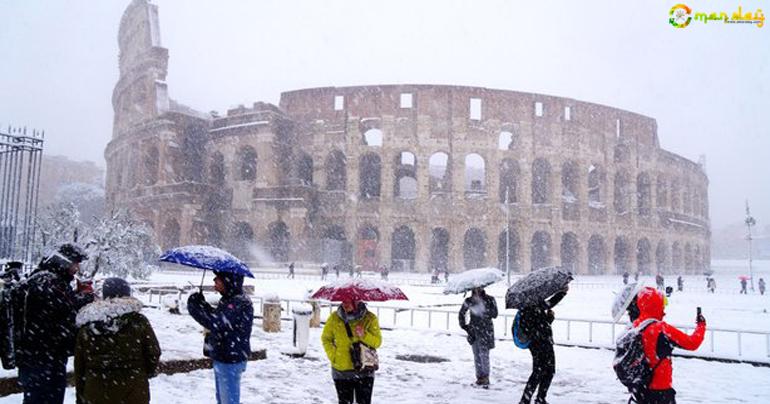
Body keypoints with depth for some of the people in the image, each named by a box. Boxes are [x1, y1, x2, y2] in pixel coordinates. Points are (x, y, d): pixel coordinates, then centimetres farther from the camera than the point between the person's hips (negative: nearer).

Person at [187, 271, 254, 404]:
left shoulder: (240, 303, -24)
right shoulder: (229, 300, 8)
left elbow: (217, 323, -32)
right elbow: (217, 318, 18)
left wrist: (195, 306, -21)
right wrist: (202, 304, 2)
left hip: (230, 361, -10)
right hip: (221, 358, 10)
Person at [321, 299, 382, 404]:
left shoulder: (370, 318, -8)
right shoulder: (334, 318, -3)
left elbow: (377, 342, -6)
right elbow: (326, 338, 10)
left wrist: (364, 335, -25)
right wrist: (333, 355, -4)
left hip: (364, 371, -1)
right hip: (341, 371, 2)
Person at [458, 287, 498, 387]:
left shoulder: (489, 300, -5)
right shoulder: (469, 301, 2)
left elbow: (494, 314, -12)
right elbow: (461, 313, 13)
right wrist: (463, 325, 4)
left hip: (485, 331, -3)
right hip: (474, 331, 3)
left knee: (484, 354, -8)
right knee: (477, 355, 7)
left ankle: (485, 378, 3)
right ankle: (479, 377, 17)